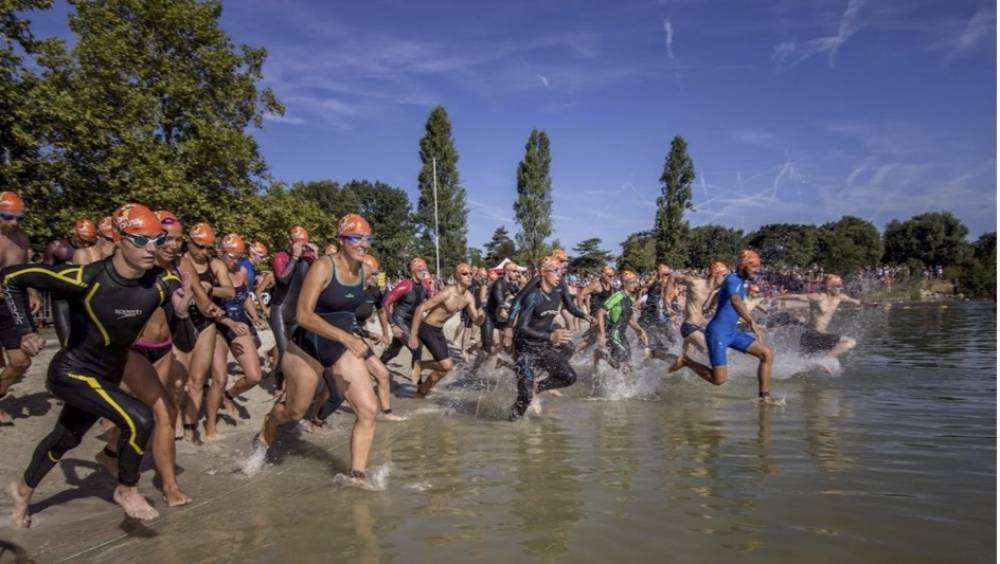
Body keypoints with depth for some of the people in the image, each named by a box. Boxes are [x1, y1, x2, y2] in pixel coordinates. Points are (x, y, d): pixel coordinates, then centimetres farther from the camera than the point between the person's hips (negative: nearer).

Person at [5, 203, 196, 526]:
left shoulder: (163, 283, -19)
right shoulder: (87, 278, -30)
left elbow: (185, 345, -17)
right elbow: (11, 277, -14)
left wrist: (181, 313, -36)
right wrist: (26, 331, -16)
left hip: (108, 375, 6)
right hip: (71, 372, -6)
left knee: (66, 438, 29)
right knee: (139, 419, -25)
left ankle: (23, 490, 58)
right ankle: (127, 491, 2)